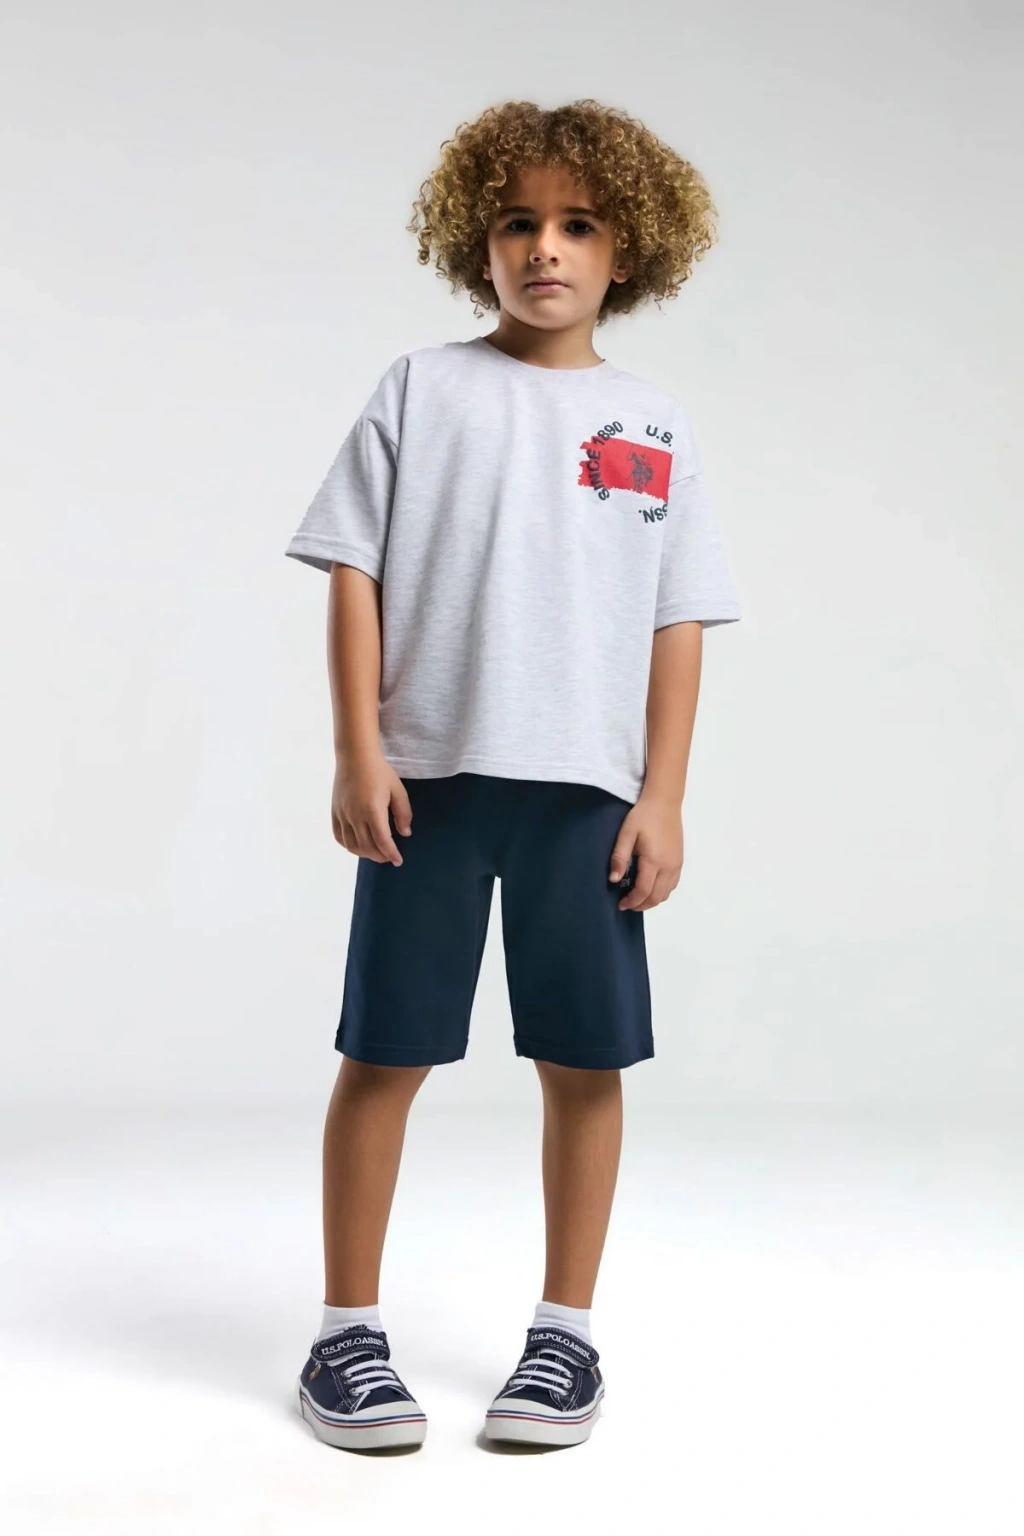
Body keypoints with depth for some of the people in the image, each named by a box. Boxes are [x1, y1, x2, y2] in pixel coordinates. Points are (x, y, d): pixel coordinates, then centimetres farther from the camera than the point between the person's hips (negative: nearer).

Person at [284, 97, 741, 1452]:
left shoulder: (654, 425, 10)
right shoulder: (422, 389, 5)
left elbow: (679, 624, 8)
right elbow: (355, 572, 2)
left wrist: (663, 798, 0)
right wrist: (358, 755, -6)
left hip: (589, 789, 2)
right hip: (428, 778, -1)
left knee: (586, 1059, 6)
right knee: (387, 1050, 4)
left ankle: (565, 1332, 20)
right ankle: (347, 1332, 16)